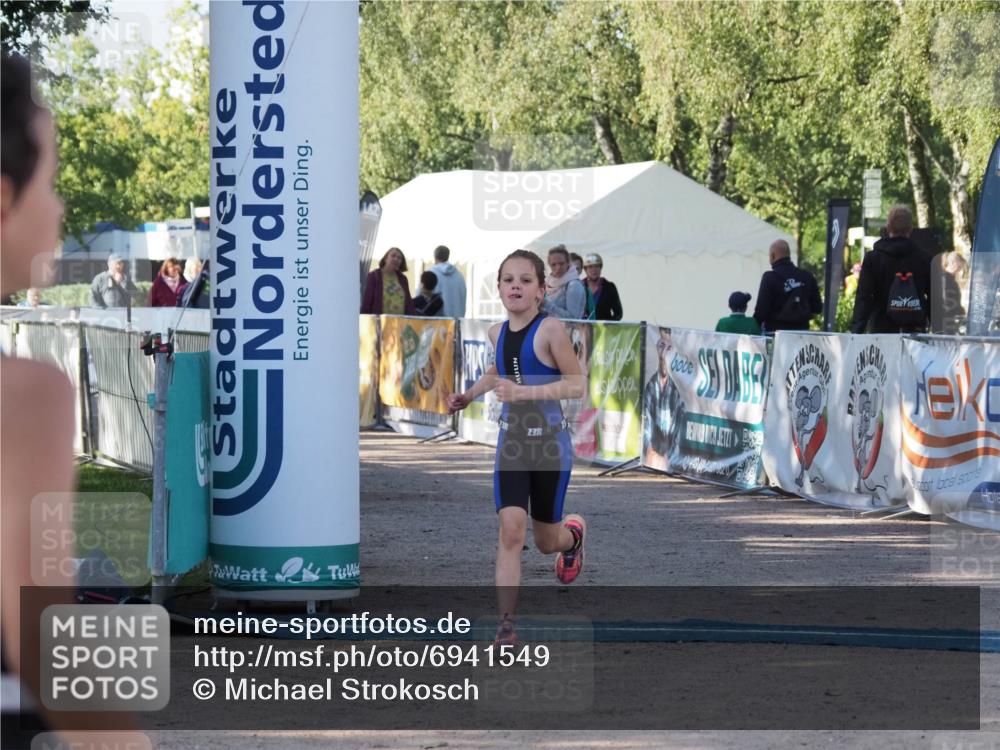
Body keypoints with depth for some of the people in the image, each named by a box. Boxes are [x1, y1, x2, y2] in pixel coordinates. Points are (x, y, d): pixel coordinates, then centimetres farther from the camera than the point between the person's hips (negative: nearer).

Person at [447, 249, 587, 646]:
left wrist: (524, 392, -28)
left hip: (550, 442, -3)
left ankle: (573, 532, 51)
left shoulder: (550, 330, -16)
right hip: (511, 443, 3)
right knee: (511, 530, -14)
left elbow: (577, 384, -19)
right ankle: (506, 623, -14)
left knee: (546, 541, 12)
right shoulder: (498, 332, 3)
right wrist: (469, 395, 12)